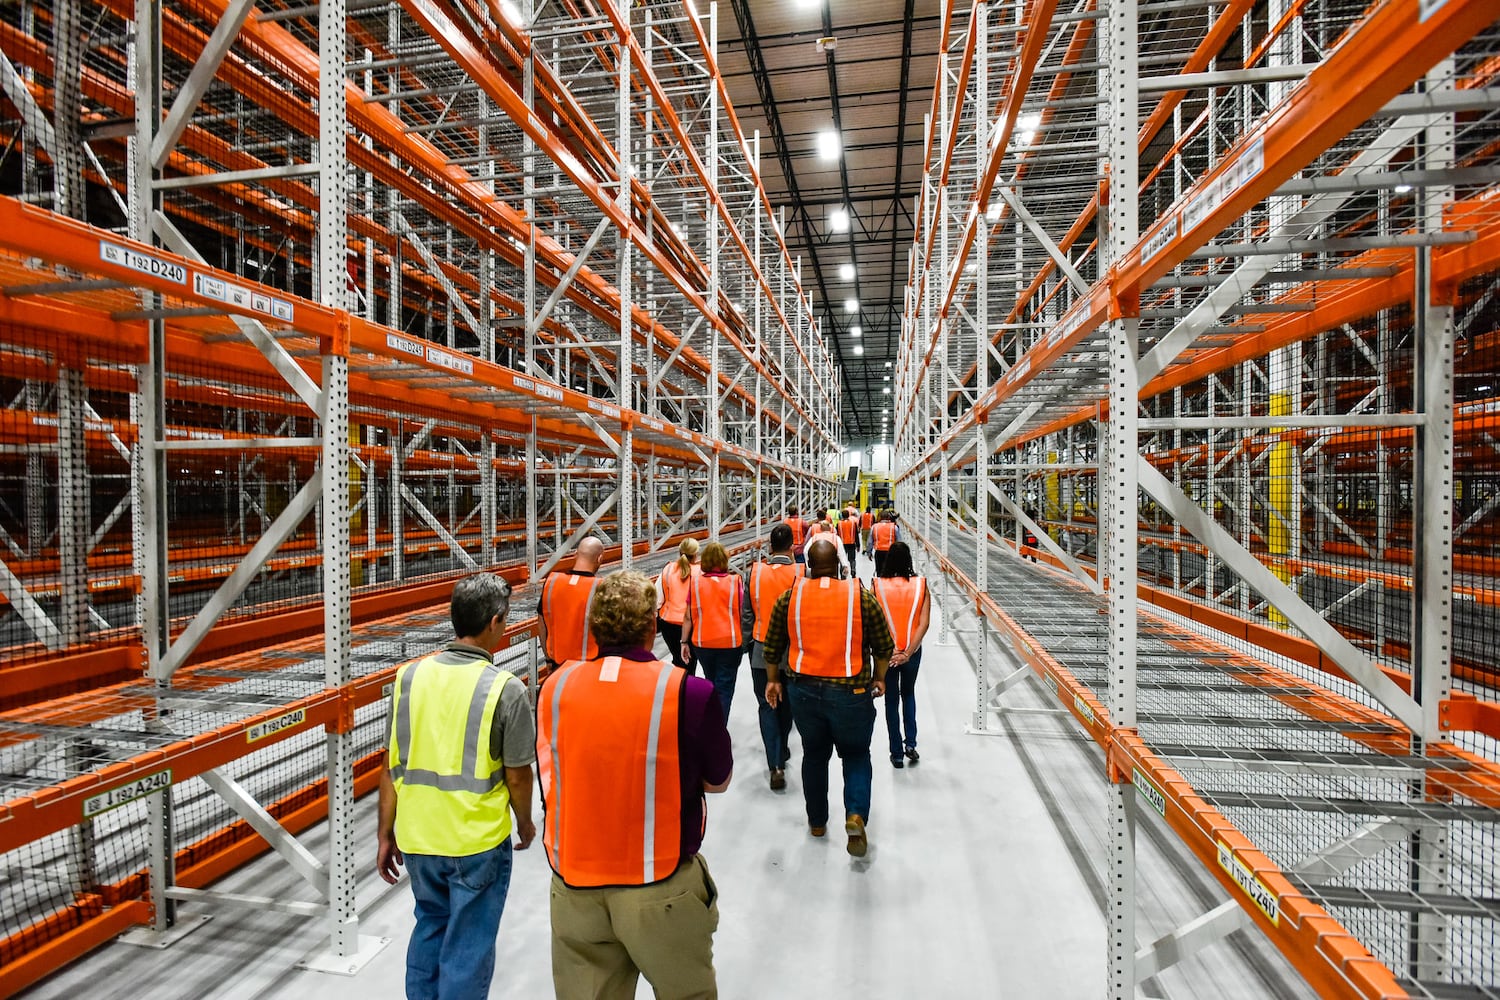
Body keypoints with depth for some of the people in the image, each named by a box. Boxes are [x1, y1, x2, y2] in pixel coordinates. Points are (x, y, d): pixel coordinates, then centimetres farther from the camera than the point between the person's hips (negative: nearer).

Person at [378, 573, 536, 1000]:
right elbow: (517, 776, -10)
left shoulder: (409, 675, -6)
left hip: (417, 837, 5)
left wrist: (386, 835, 11)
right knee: (469, 948, 15)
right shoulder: (504, 688, -18)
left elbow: (391, 767, 0)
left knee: (430, 925, 28)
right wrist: (525, 823, 8)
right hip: (478, 841, -4)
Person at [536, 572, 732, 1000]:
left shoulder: (554, 685, -8)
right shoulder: (688, 692, -19)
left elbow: (552, 776, 6)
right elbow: (718, 780, -4)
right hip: (660, 889, -3)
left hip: (574, 888, 3)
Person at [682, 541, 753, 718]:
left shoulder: (695, 582, -6)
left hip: (702, 643, 3)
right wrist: (741, 637, 10)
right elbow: (742, 614, -4)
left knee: (711, 682, 24)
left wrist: (685, 642, 7)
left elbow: (688, 617, -2)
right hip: (730, 643, -3)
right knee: (724, 689, 5)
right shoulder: (736, 581, -9)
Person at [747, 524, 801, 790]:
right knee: (786, 703, 21)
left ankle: (776, 765, -3)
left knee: (766, 706, 7)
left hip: (762, 650, -1)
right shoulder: (800, 573, -12)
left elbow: (748, 609, -3)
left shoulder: (755, 571, -10)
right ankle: (781, 751, 39)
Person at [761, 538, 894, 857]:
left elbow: (772, 646, 5)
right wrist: (879, 679, 17)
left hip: (803, 690, 2)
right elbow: (884, 647, 1)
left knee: (814, 754, 21)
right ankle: (856, 814, -3)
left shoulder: (789, 597, -2)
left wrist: (772, 680, 18)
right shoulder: (862, 597, -6)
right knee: (856, 755, 17)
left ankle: (817, 822, 34)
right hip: (851, 693, -2)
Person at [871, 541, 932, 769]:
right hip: (912, 651, 1)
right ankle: (910, 743, 16)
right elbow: (924, 623, -13)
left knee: (892, 701, 14)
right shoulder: (920, 585, -8)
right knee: (908, 694, 26)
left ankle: (897, 753, 20)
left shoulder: (877, 585, -11)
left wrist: (889, 650, -11)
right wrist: (908, 652, -13)